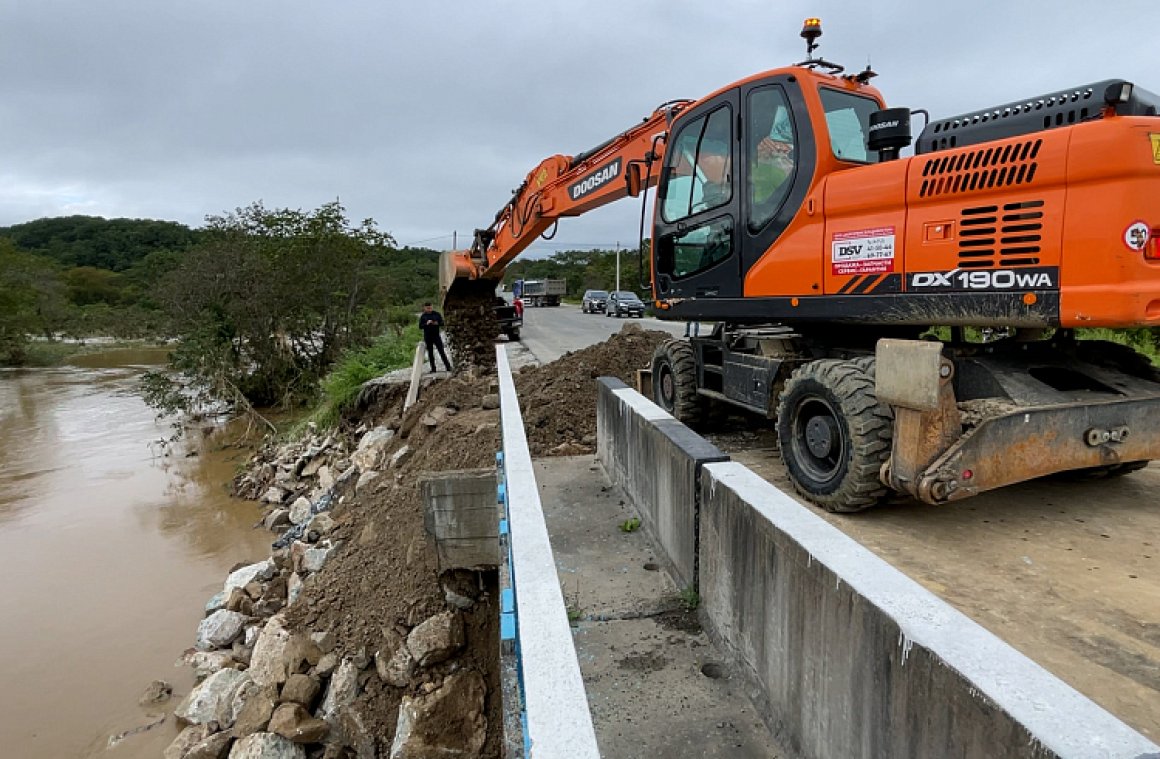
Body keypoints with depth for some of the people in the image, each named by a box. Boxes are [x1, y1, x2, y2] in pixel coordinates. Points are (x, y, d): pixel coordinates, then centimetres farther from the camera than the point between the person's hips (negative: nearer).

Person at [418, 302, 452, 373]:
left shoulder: (437, 314, 2)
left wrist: (437, 323, -16)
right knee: (430, 353, 5)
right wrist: (426, 324, -17)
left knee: (441, 351, -5)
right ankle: (433, 369, 11)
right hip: (427, 337, 1)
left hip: (436, 335, -1)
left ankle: (448, 367, -1)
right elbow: (420, 326, 0)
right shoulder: (423, 316, 3)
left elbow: (442, 323, 5)